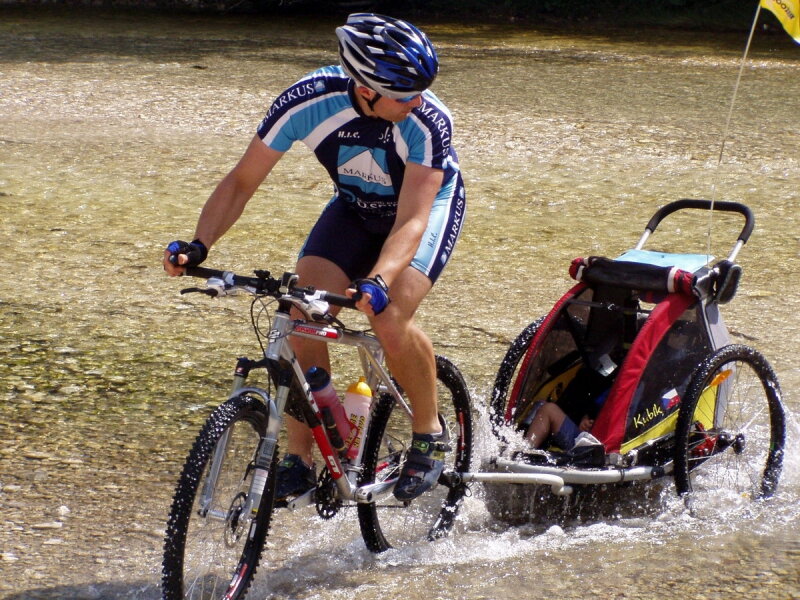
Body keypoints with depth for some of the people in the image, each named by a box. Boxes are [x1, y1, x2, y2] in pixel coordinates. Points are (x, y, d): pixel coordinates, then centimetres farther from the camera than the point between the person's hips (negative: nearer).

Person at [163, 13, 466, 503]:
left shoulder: (429, 122, -36)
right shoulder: (307, 102, -30)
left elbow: (411, 220, -39)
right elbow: (242, 182, -21)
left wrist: (377, 283, -57)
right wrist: (199, 246, -35)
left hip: (429, 206, -3)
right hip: (356, 207, 3)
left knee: (390, 319, -27)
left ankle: (431, 436, -2)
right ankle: (299, 460, -6)